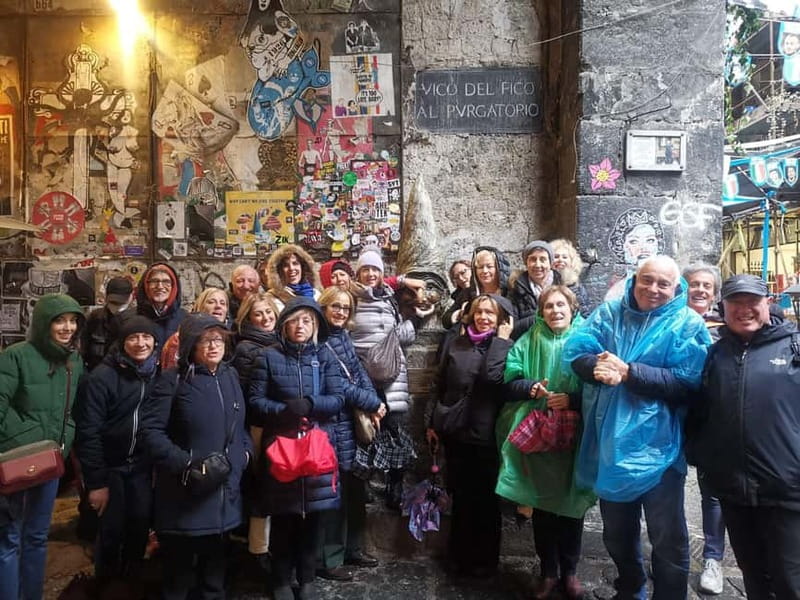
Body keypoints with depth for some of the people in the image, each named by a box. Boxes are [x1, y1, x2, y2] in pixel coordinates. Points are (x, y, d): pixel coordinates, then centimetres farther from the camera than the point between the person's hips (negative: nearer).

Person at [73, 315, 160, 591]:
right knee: (112, 529, 6)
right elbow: (87, 432, -15)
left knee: (140, 525, 9)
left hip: (142, 466, 4)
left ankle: (131, 579, 32)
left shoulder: (159, 374, -2)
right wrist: (96, 481, -14)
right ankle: (106, 584, 30)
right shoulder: (101, 377, -16)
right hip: (111, 466, -3)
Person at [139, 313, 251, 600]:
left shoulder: (230, 376, 8)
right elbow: (150, 429, -16)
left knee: (215, 560, 19)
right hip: (185, 493, -5)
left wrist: (245, 450, 4)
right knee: (179, 567, 8)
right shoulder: (173, 380, -10)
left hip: (224, 491, 5)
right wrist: (185, 463, -21)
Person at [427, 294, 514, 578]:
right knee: (460, 496, 16)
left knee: (485, 499, 10)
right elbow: (439, 385, 9)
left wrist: (501, 339, -17)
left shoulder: (506, 347, -4)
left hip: (486, 434, -3)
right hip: (455, 432, 3)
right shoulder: (455, 343, 5)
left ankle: (485, 560, 27)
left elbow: (491, 376, -24)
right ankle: (459, 556, 32)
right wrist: (432, 423, 8)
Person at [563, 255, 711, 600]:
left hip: (656, 447, -3)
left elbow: (685, 381, -16)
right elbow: (575, 351, -5)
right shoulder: (609, 313, 5)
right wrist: (598, 366, -27)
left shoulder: (687, 324, -4)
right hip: (611, 442, 4)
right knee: (617, 532, 22)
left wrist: (629, 372, -25)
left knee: (667, 539, 8)